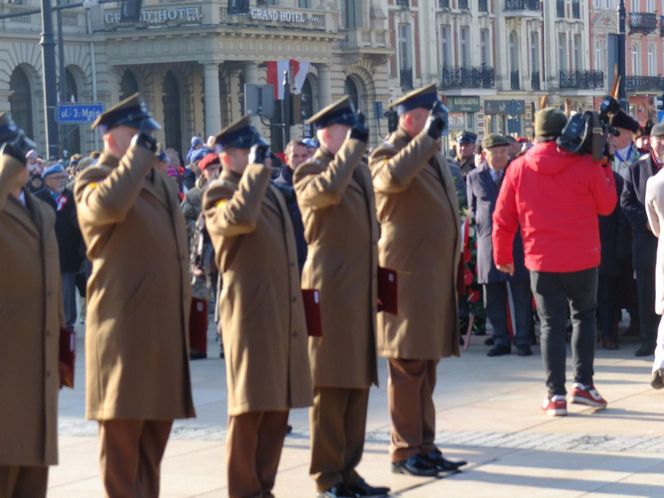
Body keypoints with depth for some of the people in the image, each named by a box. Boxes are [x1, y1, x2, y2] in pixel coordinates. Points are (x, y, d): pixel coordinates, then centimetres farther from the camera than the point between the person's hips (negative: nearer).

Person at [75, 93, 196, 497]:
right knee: (123, 430, -5)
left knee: (155, 431, 12)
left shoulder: (162, 182, 20)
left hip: (166, 324, 8)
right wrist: (138, 155, -18)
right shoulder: (95, 179, -4)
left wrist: (184, 306, 21)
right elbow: (108, 206, -30)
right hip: (125, 324, -8)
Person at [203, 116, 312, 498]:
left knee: (278, 406, 11)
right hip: (251, 313, -8)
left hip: (284, 314, 8)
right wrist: (256, 170, -21)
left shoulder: (270, 192, 20)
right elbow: (239, 218, -31)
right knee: (250, 408, -3)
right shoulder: (220, 193, -7)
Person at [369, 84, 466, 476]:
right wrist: (427, 137, -25)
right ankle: (404, 451, 2)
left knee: (427, 366, 12)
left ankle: (425, 446, 18)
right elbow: (393, 178, -34)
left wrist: (454, 262, 22)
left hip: (438, 276, 8)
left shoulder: (433, 155, 18)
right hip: (408, 277, -8)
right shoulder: (388, 154, -8)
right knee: (408, 366, -4)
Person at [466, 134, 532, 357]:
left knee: (521, 294, -2)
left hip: (517, 240, -2)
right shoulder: (474, 177, 9)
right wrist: (484, 228, 6)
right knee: (493, 297, 4)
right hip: (488, 242, 2)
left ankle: (522, 341, 2)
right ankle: (501, 341, 11)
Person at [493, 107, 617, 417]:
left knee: (552, 324, 5)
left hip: (541, 260, 1)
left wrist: (502, 256, 14)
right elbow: (607, 205, 5)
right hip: (582, 259, -1)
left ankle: (556, 394, 2)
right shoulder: (587, 165, -7)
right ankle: (583, 384, 11)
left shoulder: (518, 168, -2)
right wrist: (605, 170, 15)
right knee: (584, 316, 18)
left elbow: (503, 217, 2)